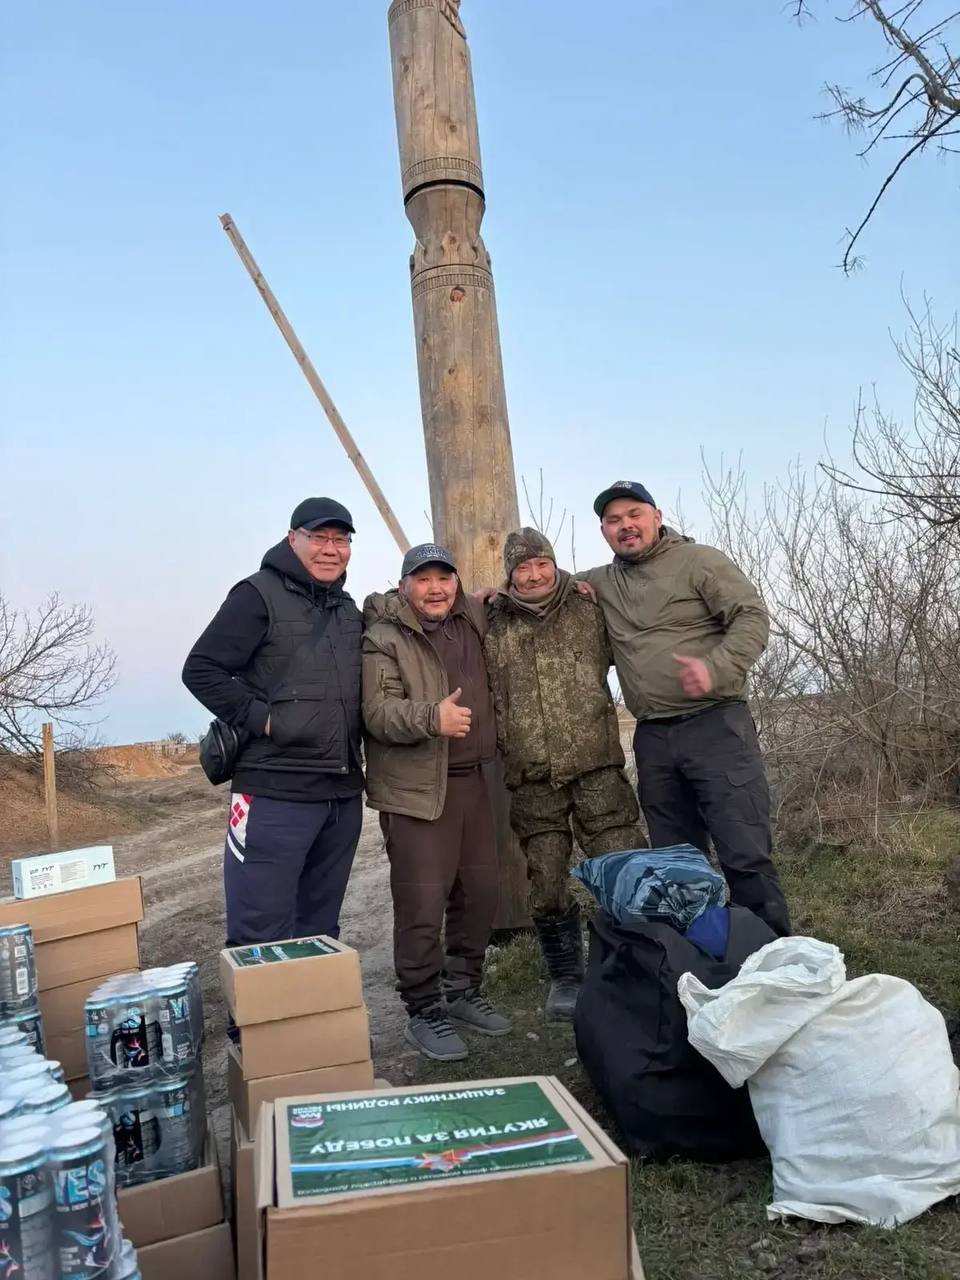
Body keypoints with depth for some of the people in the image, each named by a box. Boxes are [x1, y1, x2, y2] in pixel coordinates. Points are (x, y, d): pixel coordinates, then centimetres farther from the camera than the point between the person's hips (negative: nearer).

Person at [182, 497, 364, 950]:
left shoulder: (348, 609, 16)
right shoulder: (259, 595, -6)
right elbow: (201, 670, -12)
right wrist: (261, 718, -16)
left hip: (343, 793, 7)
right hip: (275, 793, -7)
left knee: (320, 929, 17)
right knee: (262, 935, -3)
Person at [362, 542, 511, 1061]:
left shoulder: (472, 620, 12)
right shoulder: (384, 639, -8)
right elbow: (377, 712, -18)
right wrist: (433, 717, -33)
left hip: (470, 780, 7)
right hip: (416, 788, -7)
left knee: (480, 892, 13)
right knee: (422, 903, -5)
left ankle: (462, 993, 30)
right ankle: (424, 1012, 12)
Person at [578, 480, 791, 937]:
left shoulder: (699, 561, 0)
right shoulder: (601, 582, 16)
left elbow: (753, 618, -8)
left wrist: (715, 666, -24)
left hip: (715, 727, -5)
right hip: (652, 740, 6)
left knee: (746, 855, -7)